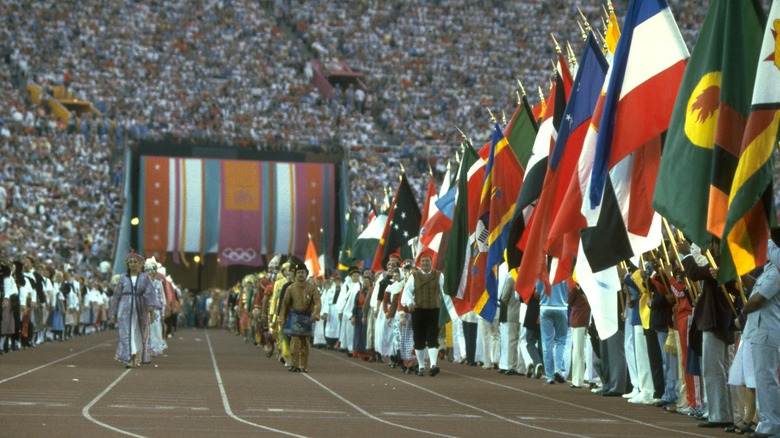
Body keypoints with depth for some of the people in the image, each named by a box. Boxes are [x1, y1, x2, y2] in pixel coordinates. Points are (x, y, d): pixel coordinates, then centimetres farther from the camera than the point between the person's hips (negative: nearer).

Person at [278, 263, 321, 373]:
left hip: (307, 317, 1)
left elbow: (317, 302, -11)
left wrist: (315, 314, -28)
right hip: (295, 317, -1)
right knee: (295, 341, -10)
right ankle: (295, 364, -4)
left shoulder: (312, 288, -1)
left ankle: (303, 366, 14)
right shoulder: (291, 288, 1)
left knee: (305, 343, 8)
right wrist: (282, 319, 3)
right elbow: (285, 304, 5)